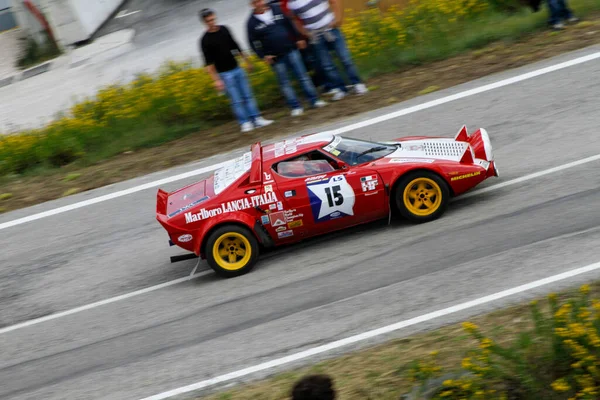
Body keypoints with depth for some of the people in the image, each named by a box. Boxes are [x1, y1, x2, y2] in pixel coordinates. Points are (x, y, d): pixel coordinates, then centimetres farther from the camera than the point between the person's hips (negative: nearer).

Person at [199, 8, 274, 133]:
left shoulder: (224, 29, 3)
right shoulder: (205, 41, -12)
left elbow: (235, 46, 15)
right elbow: (209, 62, -13)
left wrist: (247, 61, 18)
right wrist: (216, 80, -17)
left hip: (237, 68, 5)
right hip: (224, 74, -5)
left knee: (248, 96, 6)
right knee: (236, 100, -4)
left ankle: (256, 119, 10)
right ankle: (245, 123, 4)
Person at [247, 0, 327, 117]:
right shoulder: (252, 22, -6)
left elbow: (289, 25, 11)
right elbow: (253, 42, -3)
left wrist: (298, 39, 8)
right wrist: (263, 56, -10)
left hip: (291, 50, 2)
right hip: (276, 58, -2)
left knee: (303, 76, 3)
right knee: (284, 83, 2)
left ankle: (314, 100, 10)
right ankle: (296, 107, 9)